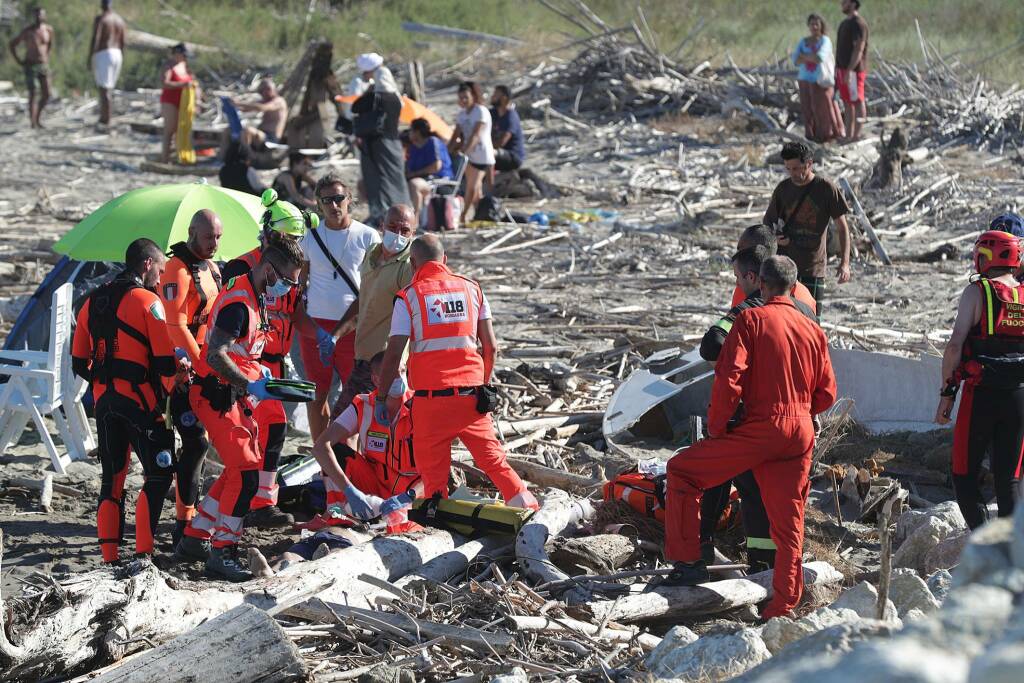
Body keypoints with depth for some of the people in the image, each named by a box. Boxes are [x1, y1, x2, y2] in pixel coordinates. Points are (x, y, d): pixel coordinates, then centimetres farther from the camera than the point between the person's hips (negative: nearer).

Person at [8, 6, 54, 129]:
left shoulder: (49, 29, 2)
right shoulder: (27, 31, -10)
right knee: (32, 95, -10)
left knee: (46, 95, -2)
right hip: (30, 67, -4)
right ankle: (33, 122, -9)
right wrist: (19, 62, -6)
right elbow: (11, 45, -1)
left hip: (44, 66, 4)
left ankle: (37, 118, 18)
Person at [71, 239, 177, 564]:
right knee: (159, 474, 3)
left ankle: (109, 554, 10)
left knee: (112, 478, 13)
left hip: (104, 400, 7)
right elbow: (165, 363, -14)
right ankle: (143, 551, -4)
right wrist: (180, 366, 6)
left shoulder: (93, 302, 11)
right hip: (140, 400, -6)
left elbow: (79, 363, 14)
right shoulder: (147, 301, -10)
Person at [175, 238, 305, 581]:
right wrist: (251, 385, -31)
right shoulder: (238, 303, -21)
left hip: (234, 395, 10)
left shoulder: (254, 298, 12)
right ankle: (222, 552, -5)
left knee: (241, 468, 15)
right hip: (217, 395, -10)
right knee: (245, 473, -12)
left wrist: (258, 370, 10)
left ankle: (194, 539, 22)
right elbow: (216, 356, -29)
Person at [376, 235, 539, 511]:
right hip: (471, 395, 3)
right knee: (493, 459, 13)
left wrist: (387, 396, 6)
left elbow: (393, 355, -6)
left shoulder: (408, 297, -2)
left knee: (433, 472, 5)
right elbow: (491, 347, 9)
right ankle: (528, 508, 10)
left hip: (430, 396, -3)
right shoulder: (472, 289, 8)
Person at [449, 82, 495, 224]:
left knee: (472, 187, -9)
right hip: (470, 155, 7)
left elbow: (475, 135, -21)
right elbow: (456, 136, 11)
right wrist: (447, 152, -2)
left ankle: (462, 217, -7)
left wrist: (463, 152, -29)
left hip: (482, 156, -7)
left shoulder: (481, 112, -12)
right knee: (476, 188, 9)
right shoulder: (462, 114, 11)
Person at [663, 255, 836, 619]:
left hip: (759, 429, -5)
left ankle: (687, 562, 4)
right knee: (788, 521, 11)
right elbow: (826, 393, 13)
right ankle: (783, 607, 11)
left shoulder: (751, 319, -5)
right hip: (801, 434, 5)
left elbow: (728, 379, -14)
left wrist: (716, 427, -3)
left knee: (682, 470, 8)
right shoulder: (813, 330, 11)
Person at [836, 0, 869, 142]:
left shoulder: (858, 23, -13)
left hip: (854, 70, -9)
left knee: (857, 102, -5)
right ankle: (849, 135, 14)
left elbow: (859, 49, -19)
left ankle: (856, 135, -4)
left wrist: (849, 70, -23)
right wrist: (838, 69, 18)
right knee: (848, 103, 11)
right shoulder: (845, 23, 16)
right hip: (842, 69, 10)